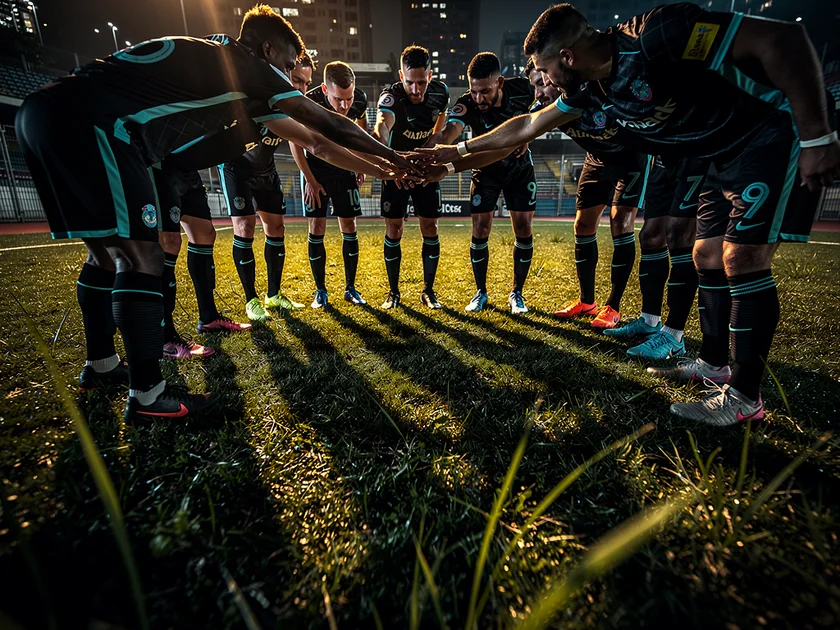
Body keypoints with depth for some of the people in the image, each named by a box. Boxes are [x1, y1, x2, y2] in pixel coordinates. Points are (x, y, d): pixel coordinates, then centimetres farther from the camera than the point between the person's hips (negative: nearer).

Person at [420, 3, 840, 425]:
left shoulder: (657, 34, -26)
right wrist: (460, 149, 15)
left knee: (742, 259, -13)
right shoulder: (590, 88, 0)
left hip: (769, 141, -8)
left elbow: (782, 38, -25)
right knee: (709, 256, 8)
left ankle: (744, 397, -3)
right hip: (723, 157, 8)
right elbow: (528, 126, 11)